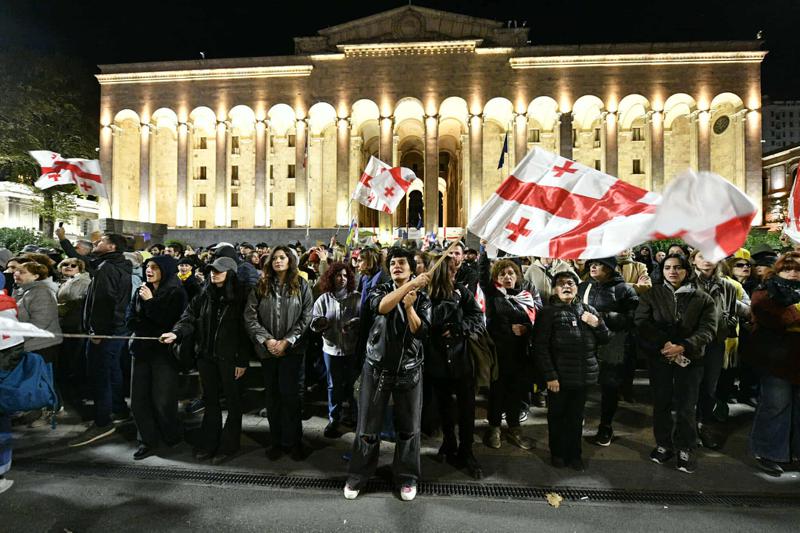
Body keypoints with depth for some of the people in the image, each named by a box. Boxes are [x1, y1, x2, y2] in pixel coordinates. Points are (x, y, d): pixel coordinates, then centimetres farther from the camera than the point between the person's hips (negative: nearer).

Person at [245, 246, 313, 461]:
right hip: (267, 350, 2)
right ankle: (276, 441, 24)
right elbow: (250, 317, 0)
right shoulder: (261, 287, 6)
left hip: (292, 349, -2)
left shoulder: (302, 286, 2)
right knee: (272, 396, 10)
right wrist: (267, 340, -11)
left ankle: (293, 442, 15)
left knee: (290, 395, -1)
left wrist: (286, 341, -12)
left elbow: (306, 317, -4)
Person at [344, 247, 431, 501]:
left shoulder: (422, 298, 3)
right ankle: (358, 476, 29)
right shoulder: (381, 290, 1)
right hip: (377, 367, 0)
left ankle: (407, 478, 31)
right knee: (368, 426, 8)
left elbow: (421, 332, -8)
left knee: (409, 428, 10)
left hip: (409, 370, 1)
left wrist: (410, 307, -21)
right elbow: (380, 307, -24)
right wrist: (411, 284, -29)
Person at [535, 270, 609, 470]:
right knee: (557, 416, 13)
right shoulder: (548, 313, -6)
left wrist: (597, 323, -6)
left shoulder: (588, 310, 8)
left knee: (577, 417, 17)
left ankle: (574, 454, 34)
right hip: (559, 377, -3)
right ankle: (558, 454, 32)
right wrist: (550, 376, -16)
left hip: (584, 376, 4)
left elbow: (605, 339, 14)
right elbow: (540, 347, -11)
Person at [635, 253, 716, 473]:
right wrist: (663, 344, -18)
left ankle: (686, 449, 21)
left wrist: (683, 347, -19)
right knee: (661, 403, 9)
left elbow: (708, 329, -5)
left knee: (686, 406, 4)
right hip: (659, 357, 0)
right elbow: (641, 323, -6)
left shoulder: (702, 299, 3)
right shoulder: (651, 295, 3)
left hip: (690, 358, 0)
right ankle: (663, 445, 24)